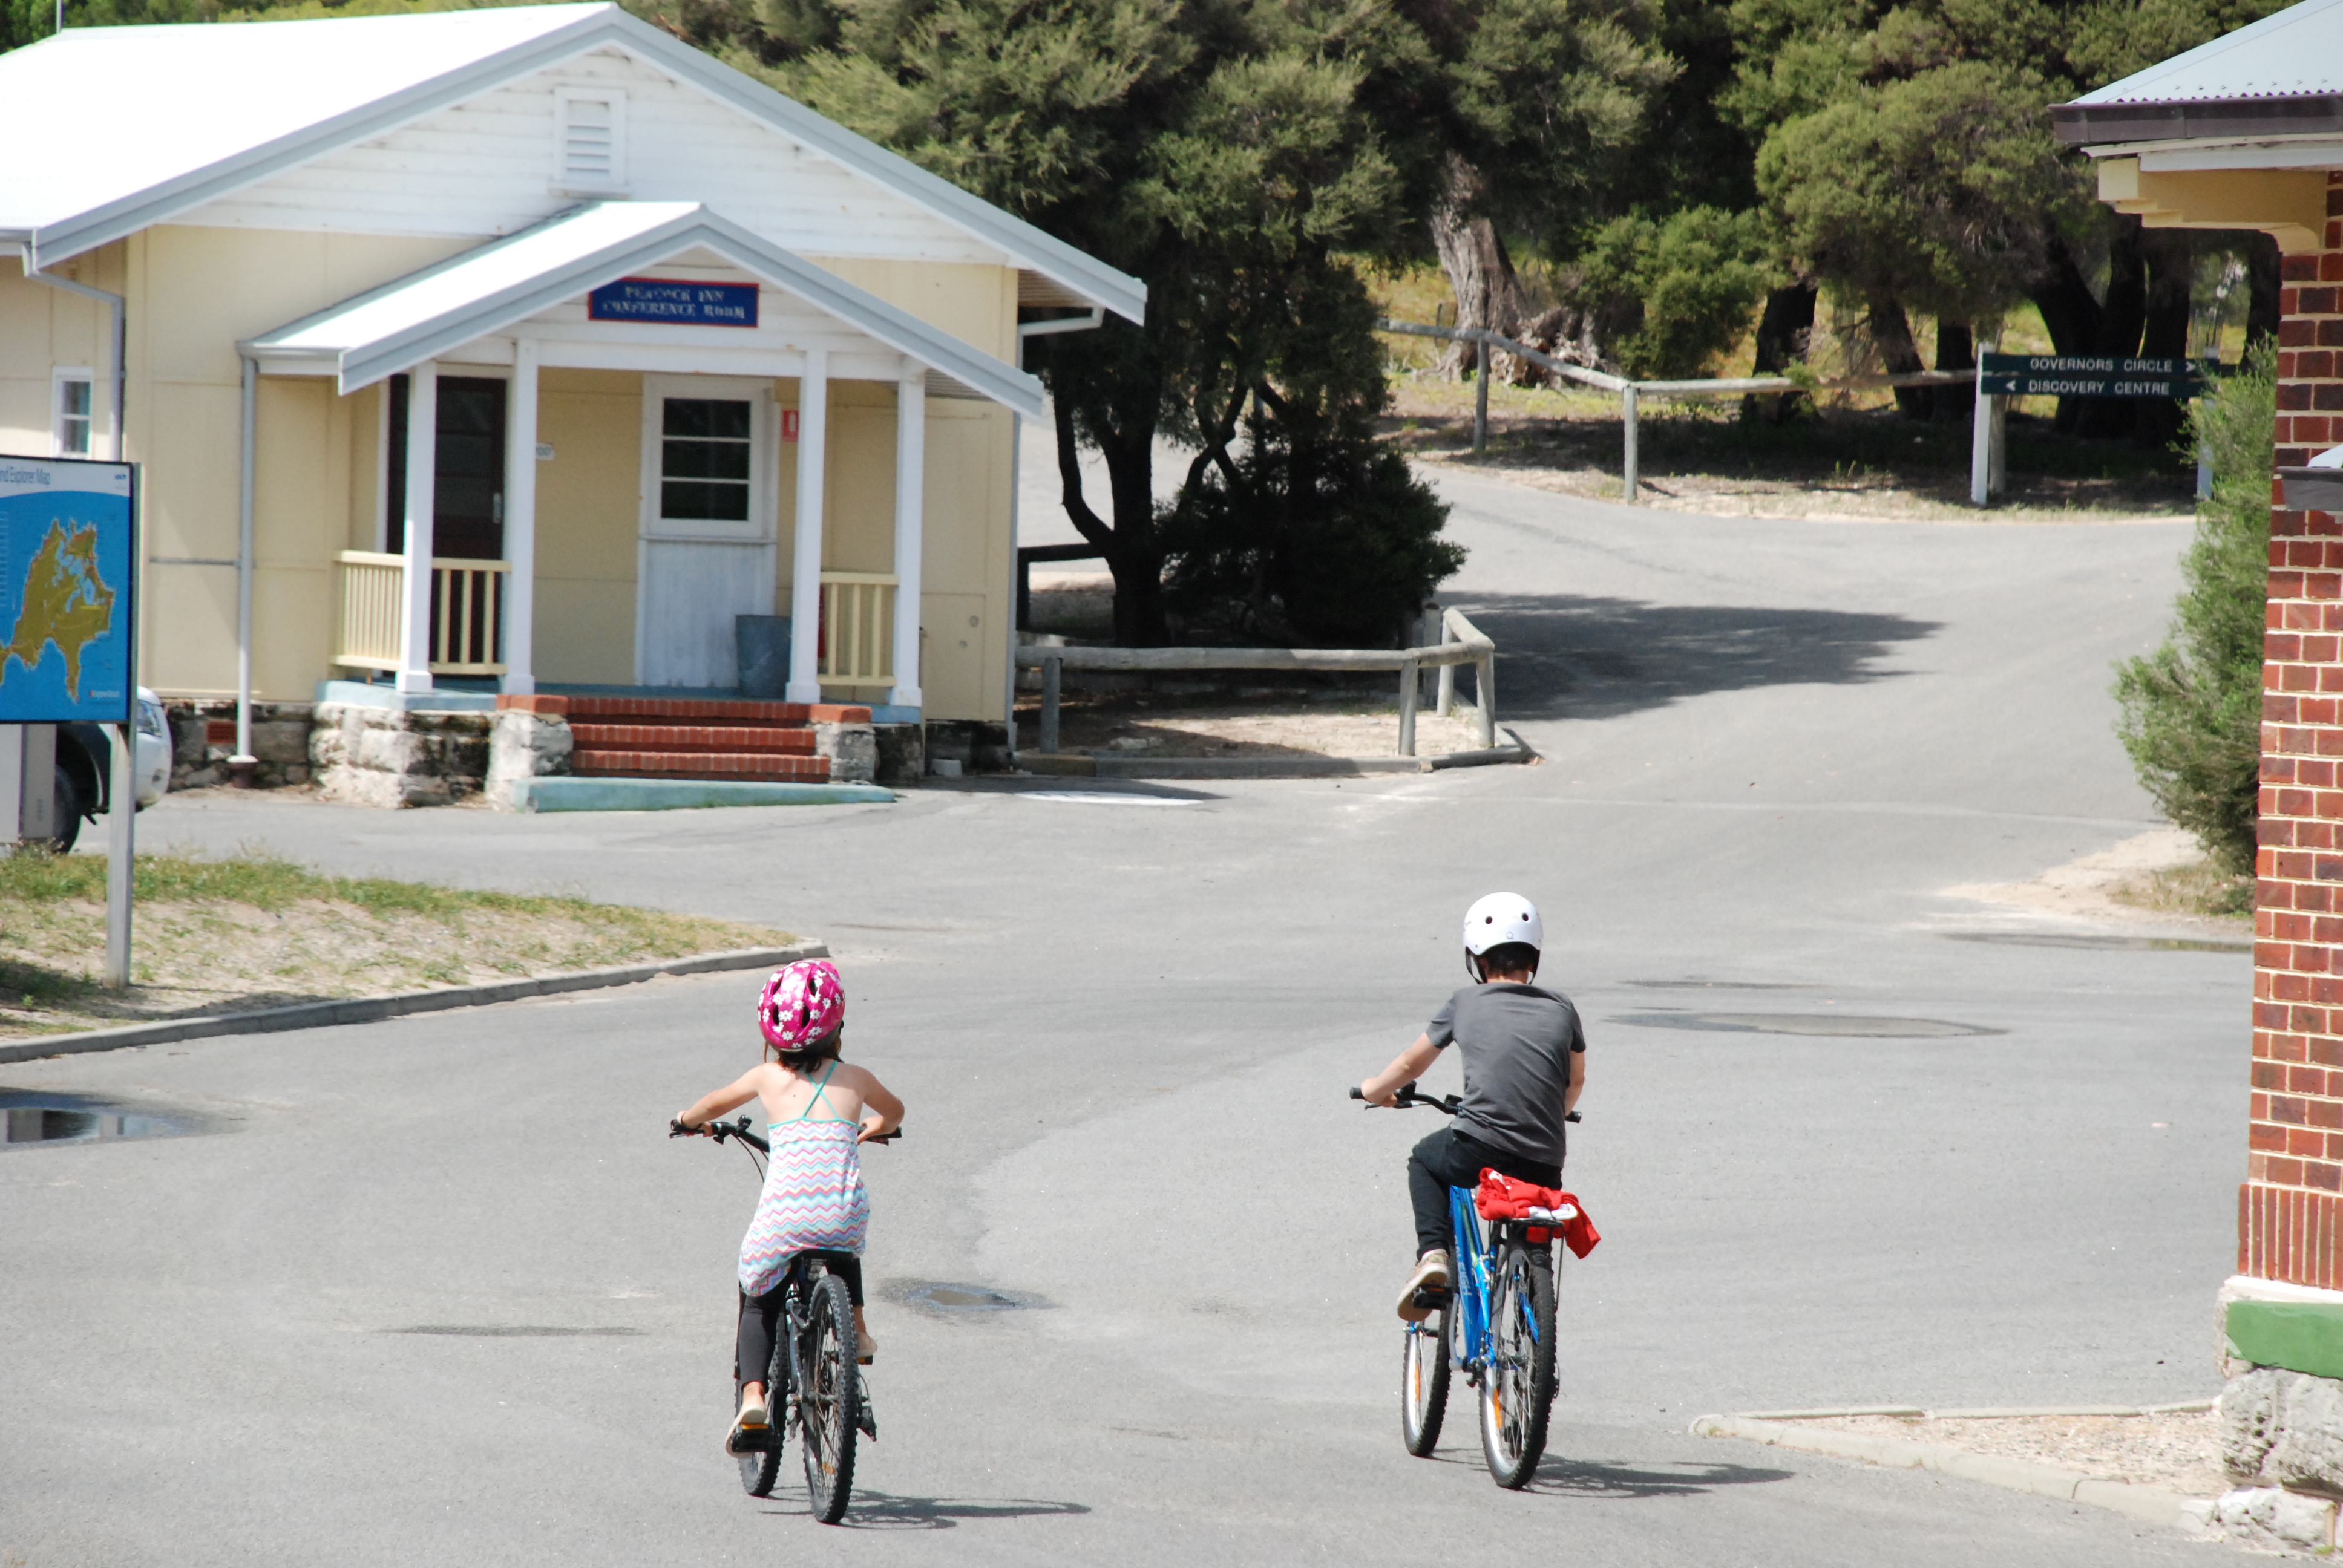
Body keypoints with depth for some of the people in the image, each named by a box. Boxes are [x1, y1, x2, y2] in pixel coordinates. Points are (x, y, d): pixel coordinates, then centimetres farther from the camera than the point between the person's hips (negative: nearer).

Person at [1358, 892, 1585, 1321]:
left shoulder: (1466, 1003, 10)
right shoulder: (1561, 1010, 14)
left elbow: (1411, 1065, 25)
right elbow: (1575, 1082, 31)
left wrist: (1374, 1090, 46)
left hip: (1478, 1151, -2)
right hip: (1543, 1168, 2)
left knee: (1425, 1161, 31)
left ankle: (1433, 1253, 10)